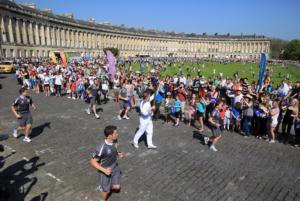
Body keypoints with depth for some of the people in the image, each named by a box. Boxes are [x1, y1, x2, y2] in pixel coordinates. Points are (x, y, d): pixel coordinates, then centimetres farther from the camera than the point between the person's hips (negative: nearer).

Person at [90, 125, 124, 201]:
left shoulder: (115, 141, -15)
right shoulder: (101, 148, -35)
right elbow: (92, 161, -24)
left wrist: (118, 154, -11)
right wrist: (104, 170, -30)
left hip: (115, 167, 5)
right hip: (106, 170, -5)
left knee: (117, 187, 15)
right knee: (107, 190, 15)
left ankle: (103, 187, 44)